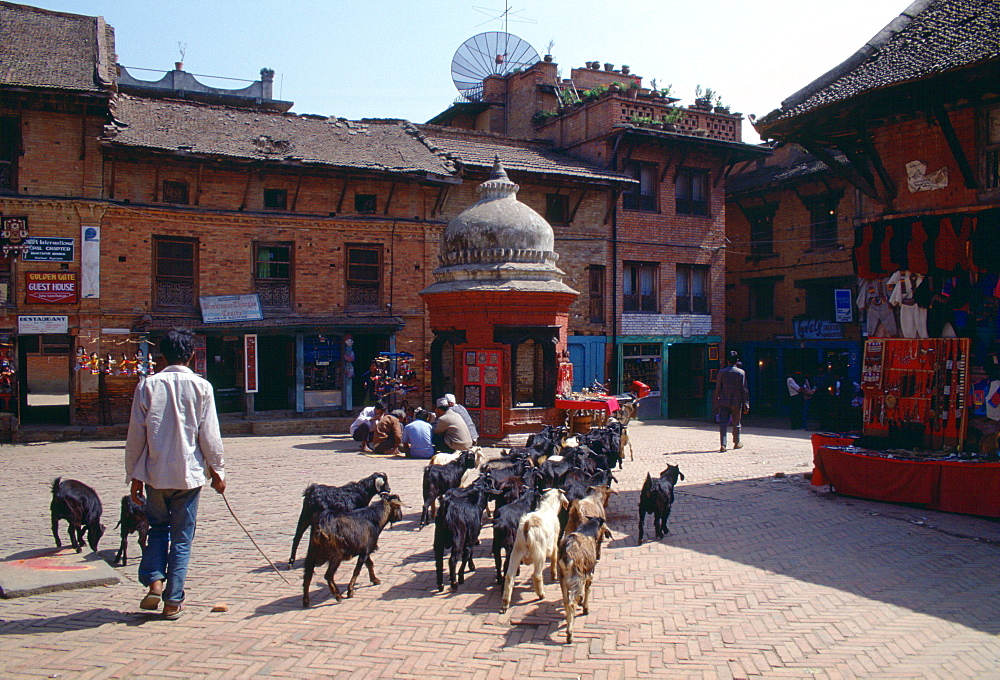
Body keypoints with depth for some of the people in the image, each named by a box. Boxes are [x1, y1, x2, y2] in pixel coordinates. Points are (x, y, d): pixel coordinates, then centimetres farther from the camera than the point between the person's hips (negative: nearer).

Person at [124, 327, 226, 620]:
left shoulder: (147, 386, -2)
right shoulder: (201, 387, -6)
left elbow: (136, 434, 0)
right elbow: (210, 435, -4)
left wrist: (134, 475, 9)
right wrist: (217, 469, 8)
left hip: (155, 473, 1)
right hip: (189, 473, -1)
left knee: (158, 528, 21)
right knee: (182, 536, 9)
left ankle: (154, 582, 5)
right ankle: (173, 601, 11)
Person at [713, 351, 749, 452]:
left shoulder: (722, 372, 0)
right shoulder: (741, 372, -3)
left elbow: (717, 389, 2)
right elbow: (744, 389, -2)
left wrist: (717, 403, 10)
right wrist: (746, 404, 3)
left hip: (724, 402, 0)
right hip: (736, 402, 0)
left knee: (723, 424, -2)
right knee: (736, 423, 15)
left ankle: (723, 444, -13)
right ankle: (737, 443, 28)